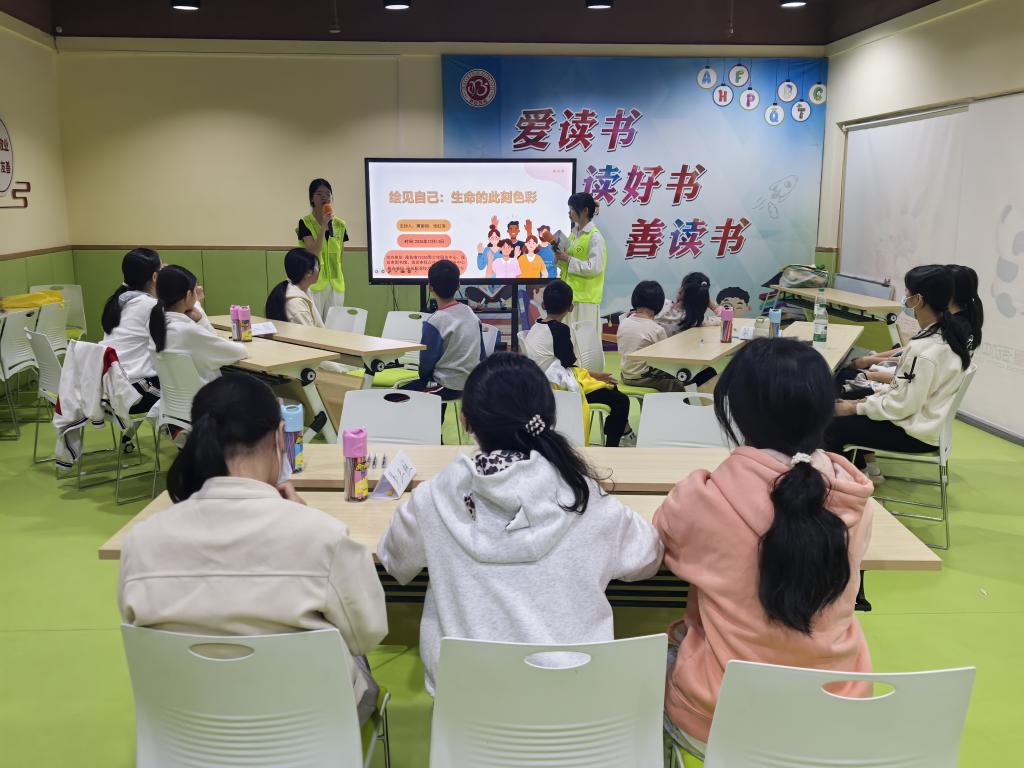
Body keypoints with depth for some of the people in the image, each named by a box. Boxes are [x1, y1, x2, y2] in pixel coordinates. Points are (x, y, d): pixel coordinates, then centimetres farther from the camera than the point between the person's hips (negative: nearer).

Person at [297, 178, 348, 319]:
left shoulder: (339, 225, 8)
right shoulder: (305, 223, -4)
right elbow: (313, 252, -14)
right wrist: (323, 226, -19)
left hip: (335, 284, 4)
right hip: (314, 283, -4)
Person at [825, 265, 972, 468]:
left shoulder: (924, 349, -29)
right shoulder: (949, 334, 1)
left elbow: (902, 406, -23)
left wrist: (857, 408, -10)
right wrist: (869, 400, 7)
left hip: (915, 434, -10)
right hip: (927, 419, 10)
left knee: (833, 426, -7)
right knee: (849, 398, 18)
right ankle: (861, 469, 25)